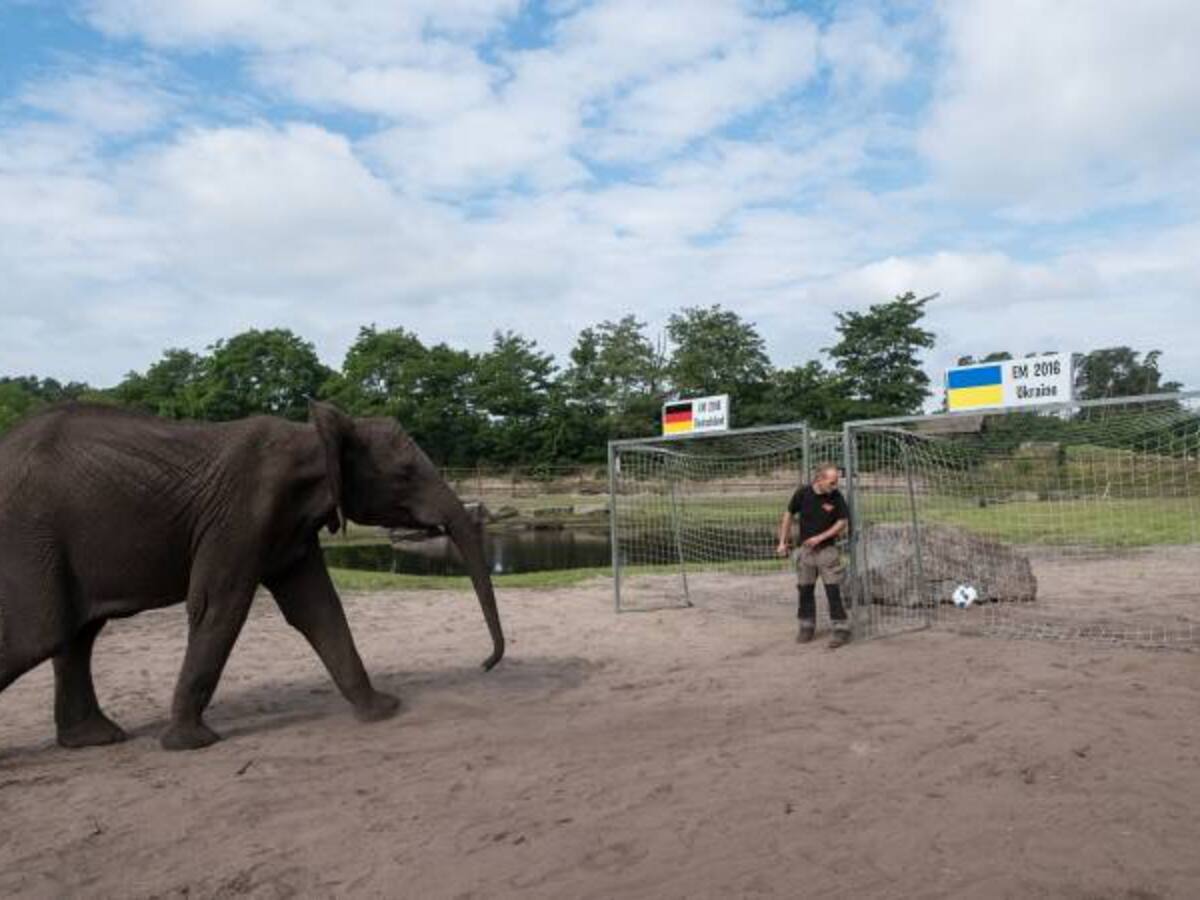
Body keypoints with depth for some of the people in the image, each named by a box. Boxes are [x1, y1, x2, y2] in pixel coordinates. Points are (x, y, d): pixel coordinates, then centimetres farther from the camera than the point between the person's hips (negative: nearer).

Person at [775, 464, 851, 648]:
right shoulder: (803, 493, -10)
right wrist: (782, 542, 6)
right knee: (805, 590, 11)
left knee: (833, 591, -5)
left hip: (827, 549, -2)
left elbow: (843, 521, -5)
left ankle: (841, 629, 4)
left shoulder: (836, 496, -12)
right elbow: (789, 515, 4)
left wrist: (820, 537, -13)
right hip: (805, 550, 2)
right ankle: (806, 627, 26)